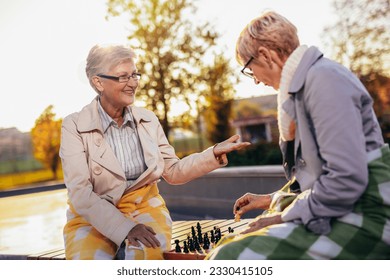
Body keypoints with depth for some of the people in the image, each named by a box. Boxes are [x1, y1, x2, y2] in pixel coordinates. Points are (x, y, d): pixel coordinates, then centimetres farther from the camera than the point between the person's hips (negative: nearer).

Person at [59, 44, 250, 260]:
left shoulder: (147, 120, 4)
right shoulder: (74, 127, -9)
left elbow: (173, 172, 9)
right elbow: (80, 193, -16)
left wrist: (214, 153, -5)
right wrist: (125, 228, -28)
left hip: (144, 208, 2)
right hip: (92, 217, -1)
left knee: (146, 255, -32)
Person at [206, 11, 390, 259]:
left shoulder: (323, 78, -14)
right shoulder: (303, 82, 16)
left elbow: (347, 178, -23)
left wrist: (285, 217, -14)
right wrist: (273, 200, 18)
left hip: (361, 216, -10)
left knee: (228, 259, -23)